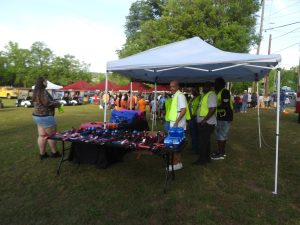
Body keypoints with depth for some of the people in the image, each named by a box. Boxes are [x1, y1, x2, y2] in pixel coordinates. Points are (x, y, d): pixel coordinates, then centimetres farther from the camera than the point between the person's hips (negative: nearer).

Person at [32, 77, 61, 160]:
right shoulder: (42, 91, -17)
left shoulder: (36, 92, 15)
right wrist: (57, 104, -8)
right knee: (52, 135, 3)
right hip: (45, 116, -10)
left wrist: (54, 104, 15)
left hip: (38, 116, 10)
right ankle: (54, 153, 14)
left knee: (42, 135, 11)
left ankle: (42, 154, 17)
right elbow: (47, 103, -23)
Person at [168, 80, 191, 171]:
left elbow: (183, 110, -20)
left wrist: (176, 122, -22)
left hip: (178, 124, -9)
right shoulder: (175, 96, 15)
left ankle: (177, 163, 7)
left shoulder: (180, 95, -13)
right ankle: (178, 162, 23)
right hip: (174, 123, 9)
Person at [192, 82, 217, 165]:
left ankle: (202, 160, 8)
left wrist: (204, 120, -25)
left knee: (202, 142, -3)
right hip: (203, 123, 10)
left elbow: (212, 109, -24)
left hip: (207, 123, -10)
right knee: (205, 141, 17)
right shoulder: (204, 95, 15)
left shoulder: (211, 95, -15)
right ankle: (207, 157, 29)